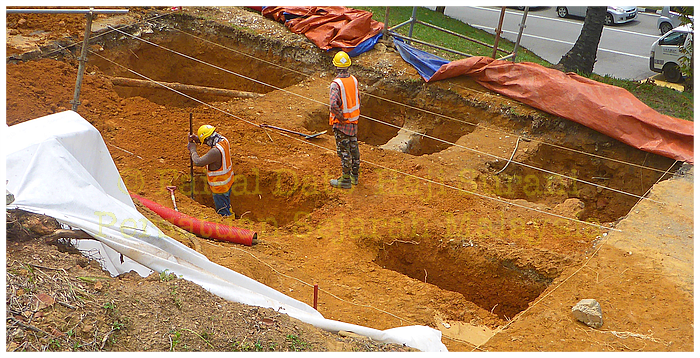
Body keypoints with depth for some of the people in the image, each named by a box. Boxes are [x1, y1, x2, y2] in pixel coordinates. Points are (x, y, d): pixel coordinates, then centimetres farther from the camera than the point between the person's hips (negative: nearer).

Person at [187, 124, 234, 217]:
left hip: (220, 186, -9)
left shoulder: (215, 152, -34)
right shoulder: (224, 140, -7)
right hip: (227, 182, 9)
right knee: (226, 205, 28)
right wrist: (197, 139, 1)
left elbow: (198, 162, -27)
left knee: (222, 211, 9)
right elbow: (212, 141, 16)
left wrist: (193, 149, -10)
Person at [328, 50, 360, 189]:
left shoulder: (336, 84, -23)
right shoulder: (353, 80, -1)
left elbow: (333, 105, -35)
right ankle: (355, 175, 31)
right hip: (353, 120, 7)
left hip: (341, 122, -7)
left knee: (344, 150, 3)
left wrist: (340, 117, -20)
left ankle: (346, 179, 12)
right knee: (354, 147, 17)